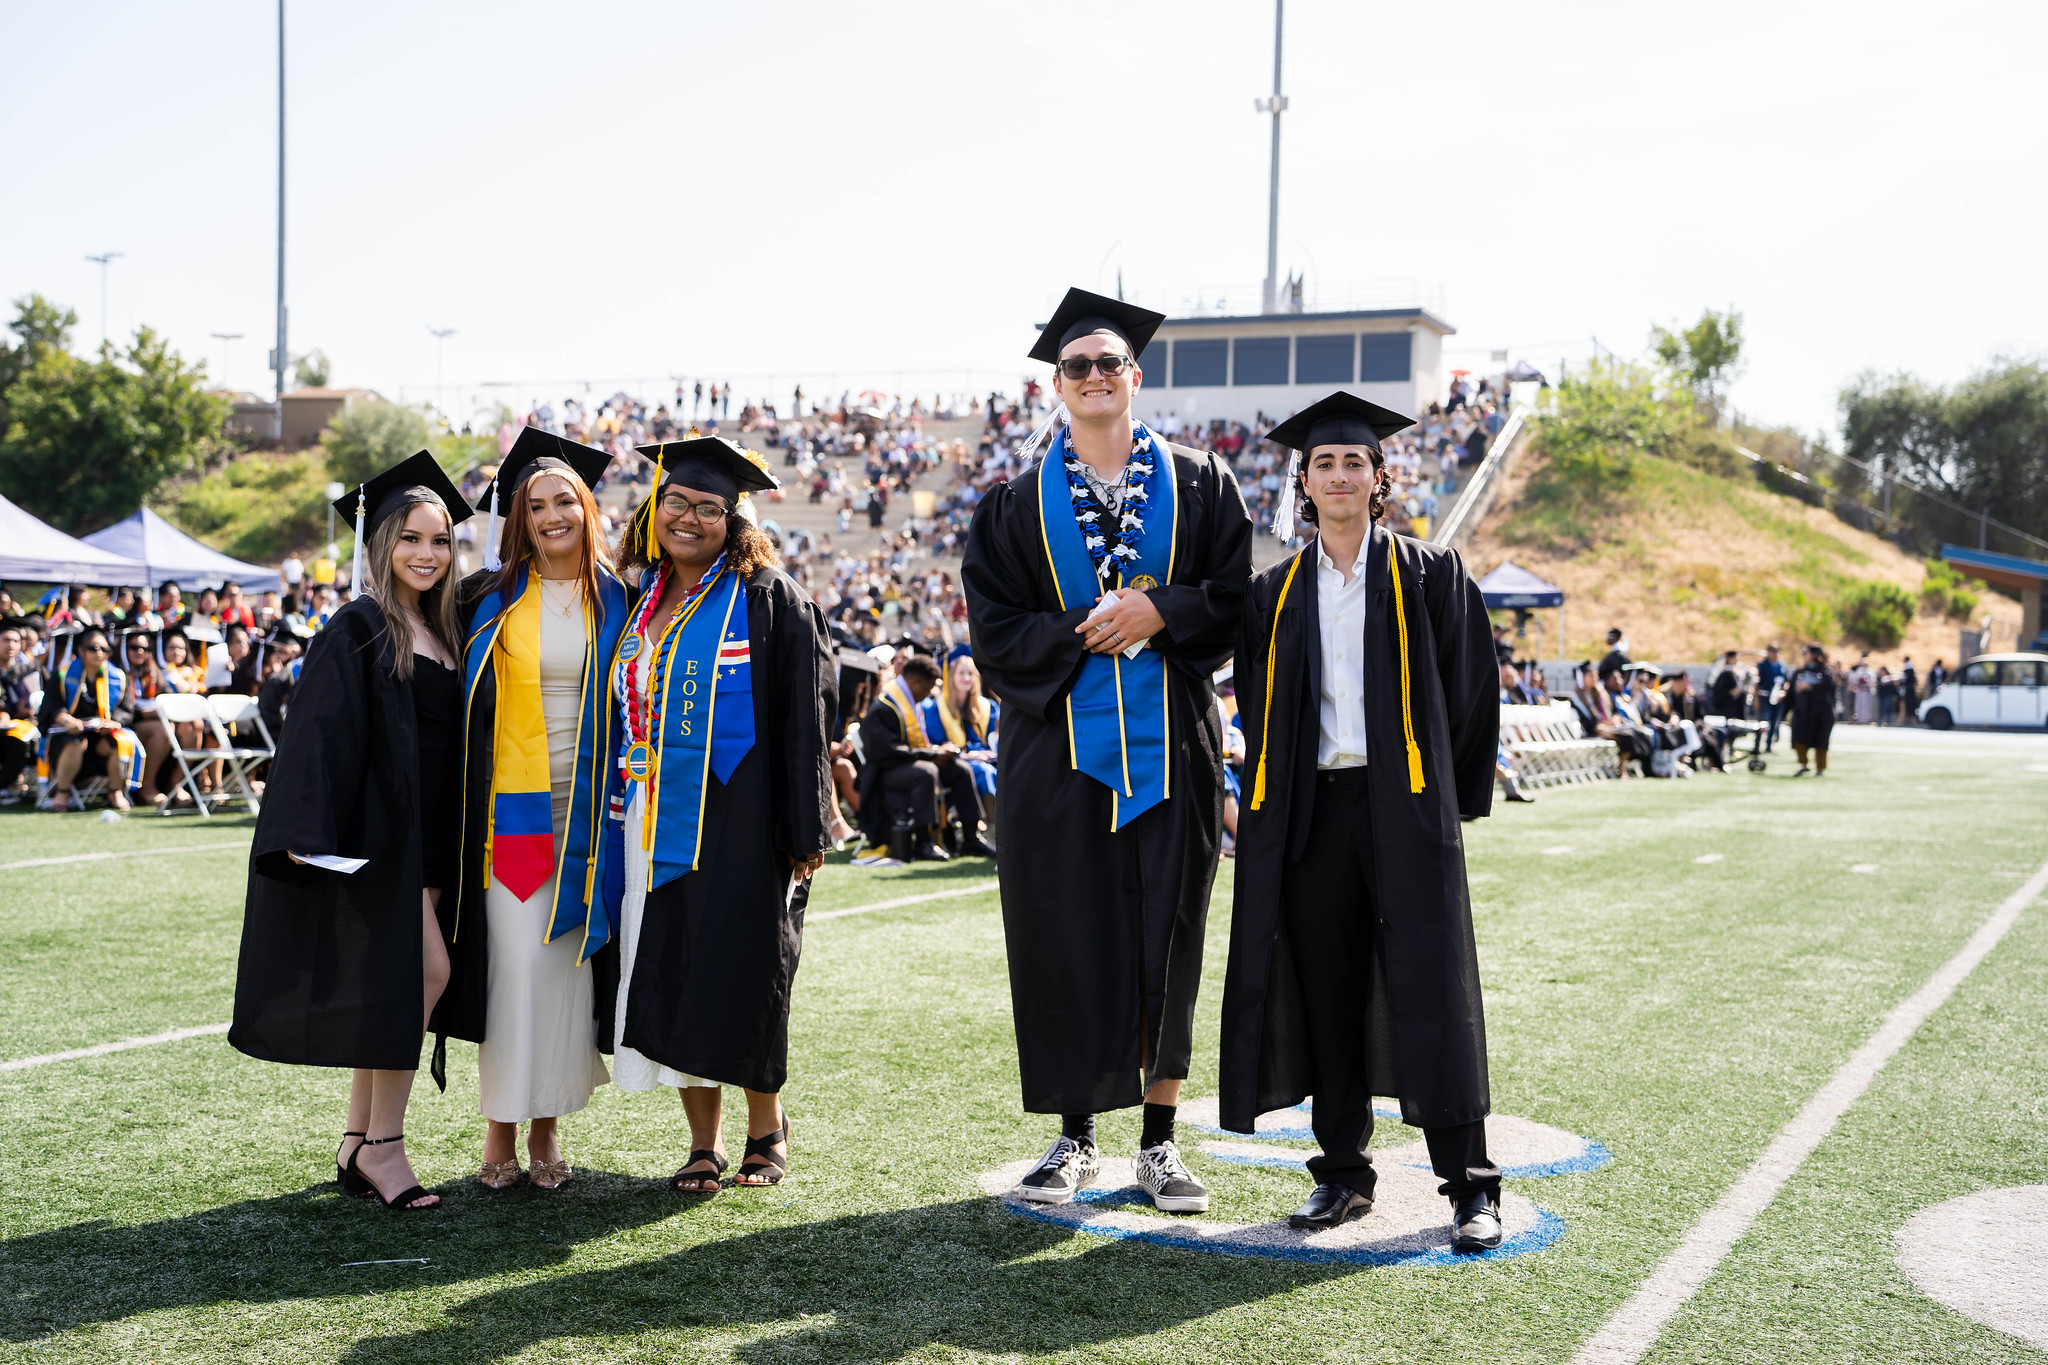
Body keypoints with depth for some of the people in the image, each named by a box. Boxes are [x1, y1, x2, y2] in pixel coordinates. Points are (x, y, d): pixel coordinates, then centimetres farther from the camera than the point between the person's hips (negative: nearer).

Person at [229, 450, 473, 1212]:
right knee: (425, 970, -14)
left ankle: (358, 1144, 18)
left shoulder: (441, 633, 15)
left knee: (389, 988, 9)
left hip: (428, 834, 8)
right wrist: (309, 834, -22)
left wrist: (447, 849, 15)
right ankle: (383, 1142, -4)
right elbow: (319, 731, -14)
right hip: (376, 827, -8)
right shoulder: (359, 630, -7)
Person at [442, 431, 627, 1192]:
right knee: (516, 958, -6)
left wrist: (616, 798, 4)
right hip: (512, 805, -2)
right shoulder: (490, 599, 2)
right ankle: (501, 1129, 6)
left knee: (566, 959, 4)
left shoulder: (613, 600, 7)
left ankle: (548, 1127, 14)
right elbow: (463, 704, 10)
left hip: (584, 807, 2)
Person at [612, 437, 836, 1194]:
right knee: (671, 976, 5)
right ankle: (703, 1144, 16)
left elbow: (802, 716, -8)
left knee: (743, 975, 0)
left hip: (738, 820, -5)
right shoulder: (640, 603, 12)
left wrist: (803, 831, -13)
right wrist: (625, 813, 11)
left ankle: (766, 1125, 20)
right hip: (657, 822, 5)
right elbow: (626, 707, 18)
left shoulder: (767, 598, -4)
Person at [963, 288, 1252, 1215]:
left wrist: (1159, 612, -14)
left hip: (1168, 745, 0)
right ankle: (1075, 1139, 14)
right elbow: (994, 626, 0)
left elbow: (1237, 599, 2)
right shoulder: (1020, 504, 7)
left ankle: (1159, 1143, 13)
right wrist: (1087, 633, -14)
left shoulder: (1197, 485, 7)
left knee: (1167, 938, 3)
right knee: (1064, 939, 1)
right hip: (1060, 747, 0)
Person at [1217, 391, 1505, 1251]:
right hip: (1309, 812, 3)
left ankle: (1470, 1185, 1)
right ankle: (1343, 1174, 16)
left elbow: (1471, 689, 5)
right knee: (1325, 992, 5)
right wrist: (1266, 804, 8)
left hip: (1404, 804, -3)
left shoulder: (1429, 575, 4)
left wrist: (1455, 795, 2)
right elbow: (1257, 708, 17)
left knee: (1431, 991, -6)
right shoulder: (1274, 595, 12)